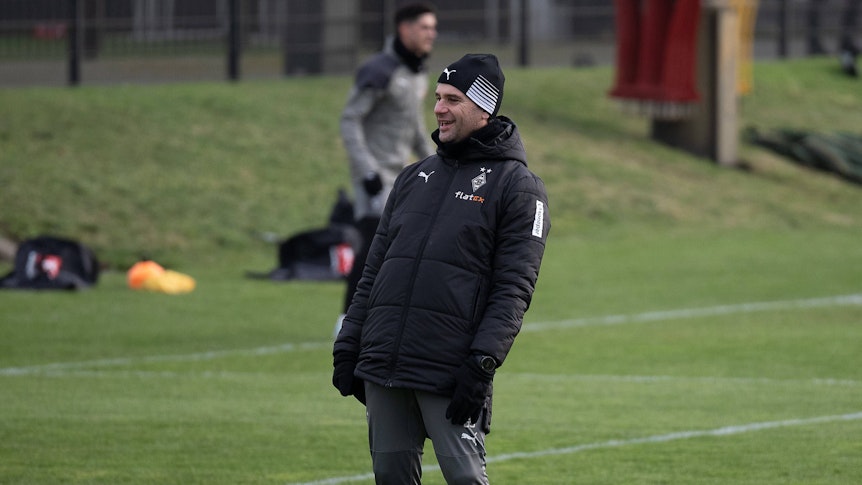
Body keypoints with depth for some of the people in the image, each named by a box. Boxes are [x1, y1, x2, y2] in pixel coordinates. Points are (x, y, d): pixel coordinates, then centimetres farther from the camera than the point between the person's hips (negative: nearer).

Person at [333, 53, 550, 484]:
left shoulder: (517, 185, 0)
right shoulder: (414, 177, 19)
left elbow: (514, 287, -8)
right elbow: (375, 268, 20)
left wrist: (482, 363, -18)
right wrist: (347, 346, 12)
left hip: (450, 371, -6)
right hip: (382, 367, 6)